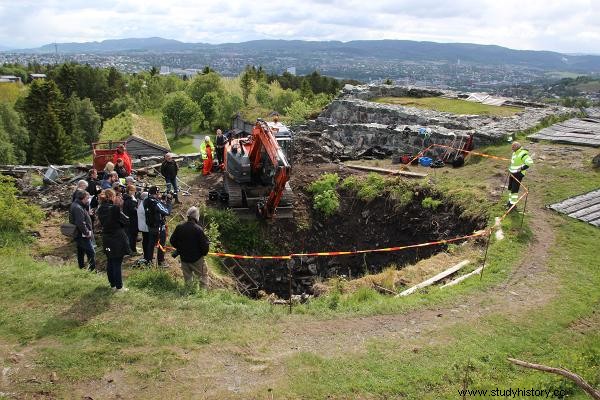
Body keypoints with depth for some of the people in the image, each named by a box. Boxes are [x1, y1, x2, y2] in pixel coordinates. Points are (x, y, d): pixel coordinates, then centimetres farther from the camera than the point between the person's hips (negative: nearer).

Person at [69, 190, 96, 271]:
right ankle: (91, 269, -11)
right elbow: (80, 223, -27)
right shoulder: (78, 208, -21)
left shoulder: (75, 205, 12)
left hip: (79, 234, 11)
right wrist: (87, 232, -17)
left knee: (81, 253, 18)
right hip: (82, 235, -11)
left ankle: (82, 268, 27)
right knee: (91, 253, -11)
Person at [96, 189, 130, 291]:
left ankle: (112, 284, 28)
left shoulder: (101, 210, 1)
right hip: (117, 240, -7)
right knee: (117, 263, 1)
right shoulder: (114, 208, -21)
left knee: (110, 262, 17)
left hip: (107, 240, 7)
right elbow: (126, 221, -15)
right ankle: (119, 286, 10)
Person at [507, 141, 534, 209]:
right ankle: (511, 201, 31)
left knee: (514, 189, -7)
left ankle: (513, 204, 2)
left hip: (518, 174, -9)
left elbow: (530, 162, -29)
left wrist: (521, 168, -25)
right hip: (512, 173, 9)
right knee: (510, 188, 16)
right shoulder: (515, 152, 10)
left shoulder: (523, 154, -20)